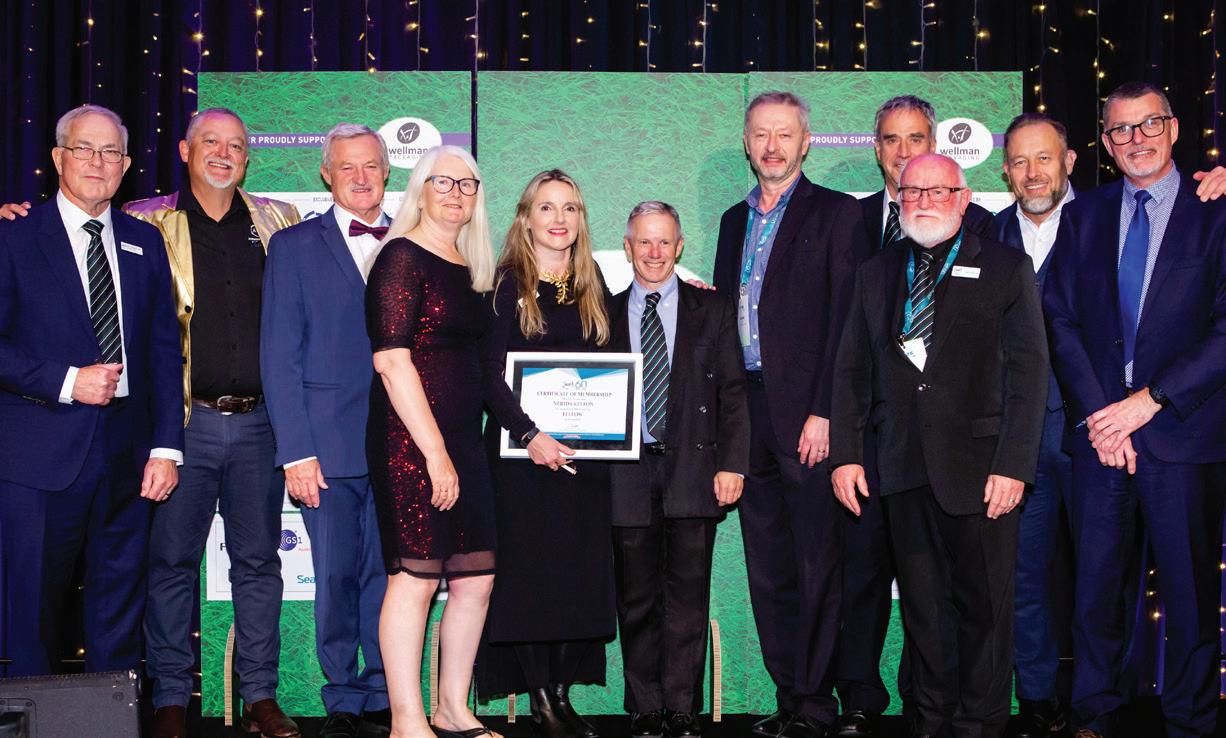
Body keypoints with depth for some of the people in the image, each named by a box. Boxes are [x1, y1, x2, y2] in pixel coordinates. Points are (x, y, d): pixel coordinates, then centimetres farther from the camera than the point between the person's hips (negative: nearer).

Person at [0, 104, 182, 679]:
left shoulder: (144, 243, 13)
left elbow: (164, 349, 11)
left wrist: (167, 447, 3)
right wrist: (67, 382, -16)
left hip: (127, 459, 4)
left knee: (120, 615, 9)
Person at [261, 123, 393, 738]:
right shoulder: (294, 246, 5)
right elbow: (279, 358, 0)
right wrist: (296, 452, -8)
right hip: (330, 445, -2)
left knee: (388, 573, 5)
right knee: (336, 576, 4)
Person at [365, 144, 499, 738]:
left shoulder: (469, 268, 16)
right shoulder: (403, 257, -7)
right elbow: (392, 360, -15)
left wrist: (457, 449, 12)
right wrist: (434, 451, -18)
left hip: (462, 439, 8)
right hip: (410, 440, -8)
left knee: (475, 578, 8)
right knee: (415, 578, -6)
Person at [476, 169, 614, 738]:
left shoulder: (591, 286, 13)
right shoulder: (506, 284, -2)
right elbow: (490, 372, -9)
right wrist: (530, 435, -19)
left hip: (584, 451, 5)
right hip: (522, 450, -4)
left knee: (579, 571, 4)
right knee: (528, 569, -2)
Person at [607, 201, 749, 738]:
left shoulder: (713, 310, 10)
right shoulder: (605, 314, 12)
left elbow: (732, 392, 6)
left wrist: (732, 464, -4)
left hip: (693, 471, -1)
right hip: (627, 473, 1)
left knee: (688, 598, 0)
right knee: (636, 601, 4)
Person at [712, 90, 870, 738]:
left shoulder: (836, 213, -1)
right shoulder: (735, 221, 18)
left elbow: (847, 319, -8)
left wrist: (824, 412, -15)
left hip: (806, 413, -6)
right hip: (747, 414, 6)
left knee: (817, 565, -2)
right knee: (767, 568, 9)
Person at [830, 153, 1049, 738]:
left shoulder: (1007, 268, 3)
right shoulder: (876, 273, 13)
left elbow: (1028, 373, -3)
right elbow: (851, 370, 13)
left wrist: (1013, 465, -11)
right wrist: (845, 454, 3)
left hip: (979, 468, -3)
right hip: (903, 468, 3)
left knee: (984, 606, 2)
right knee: (921, 607, 9)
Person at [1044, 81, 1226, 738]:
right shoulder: (1083, 217, 11)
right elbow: (1061, 321, 5)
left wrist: (1149, 401, -12)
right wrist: (1096, 413, -6)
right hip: (1099, 429, 3)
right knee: (1095, 584, 7)